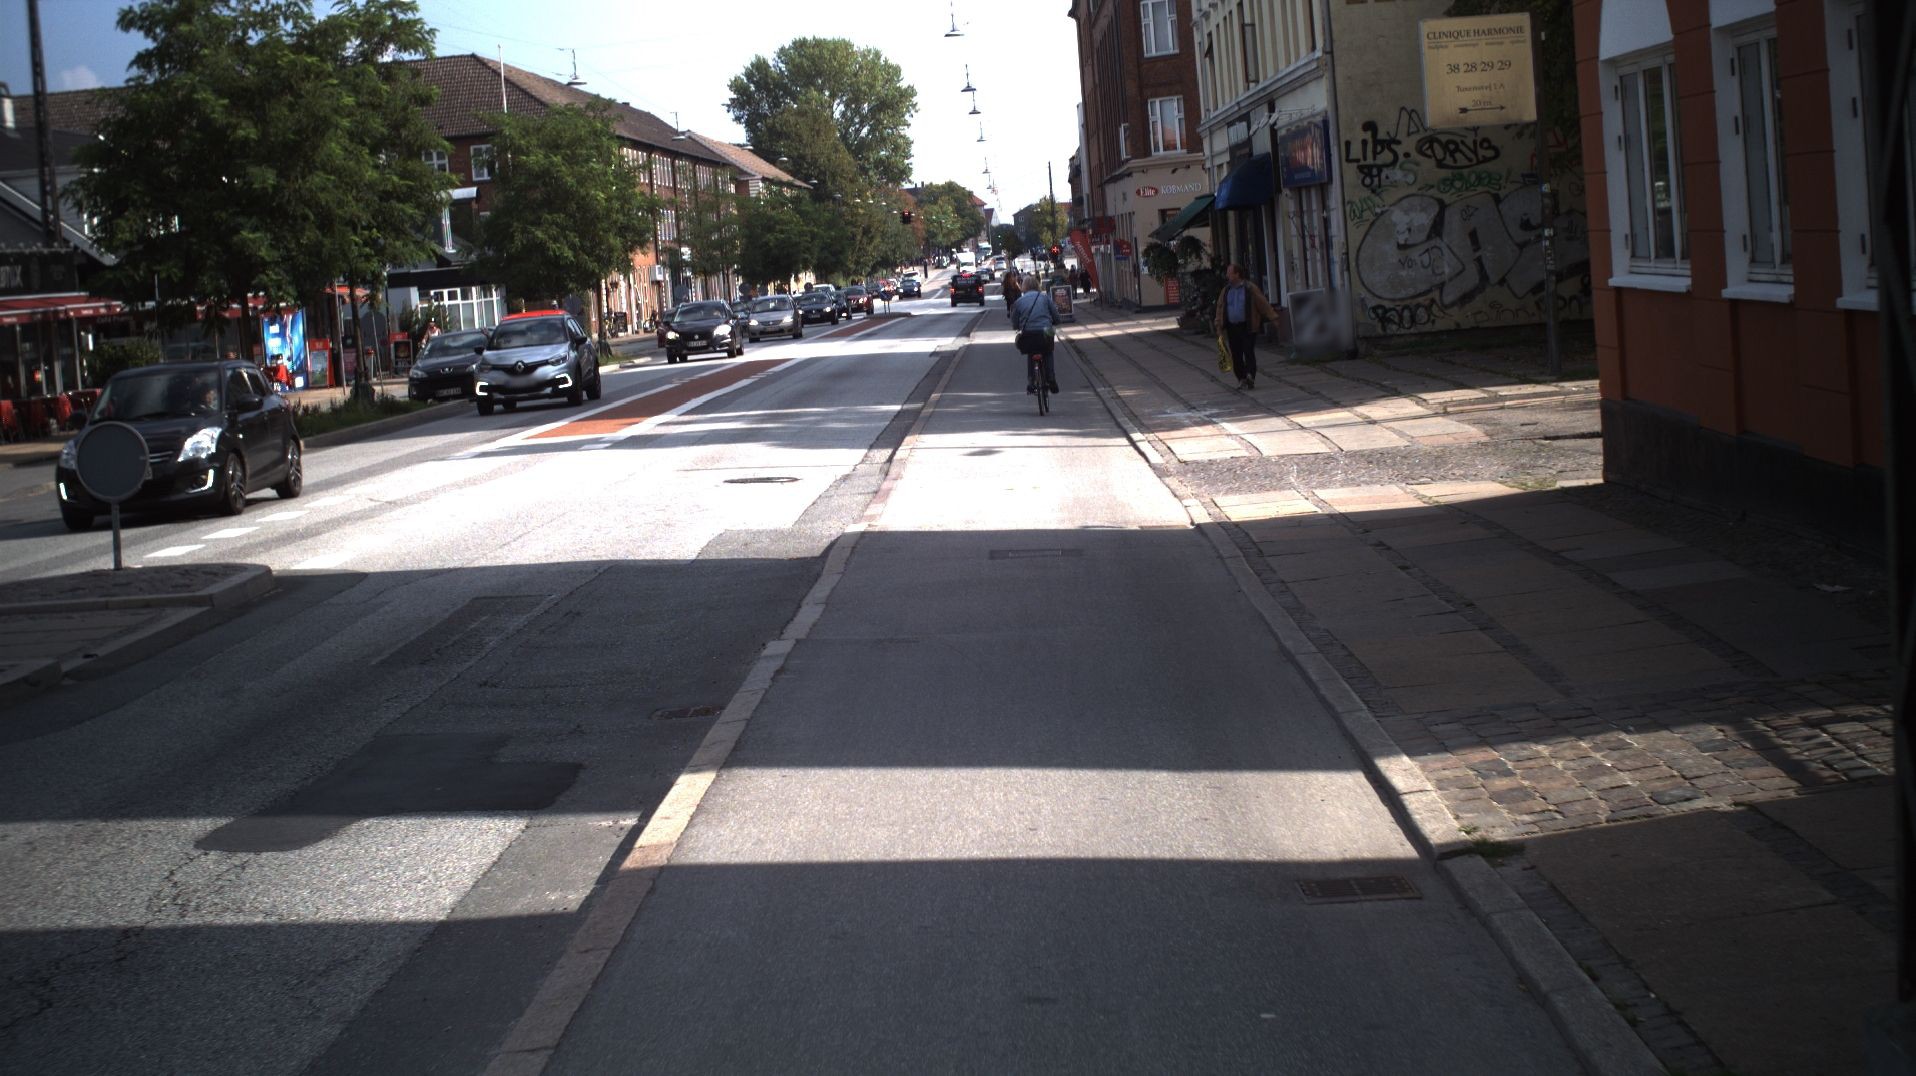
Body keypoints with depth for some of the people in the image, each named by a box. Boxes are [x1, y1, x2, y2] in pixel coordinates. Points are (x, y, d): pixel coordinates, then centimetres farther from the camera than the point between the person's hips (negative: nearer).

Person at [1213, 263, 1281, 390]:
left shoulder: (1250, 289, -3)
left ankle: (1250, 376, -16)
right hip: (1232, 328, 5)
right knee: (1236, 355, 4)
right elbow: (1220, 307, 17)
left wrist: (1272, 317, -8)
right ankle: (1241, 379, 12)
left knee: (1249, 352, -11)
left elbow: (1263, 303, -3)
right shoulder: (1226, 291, 12)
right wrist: (1218, 322, 5)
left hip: (1248, 327, -5)